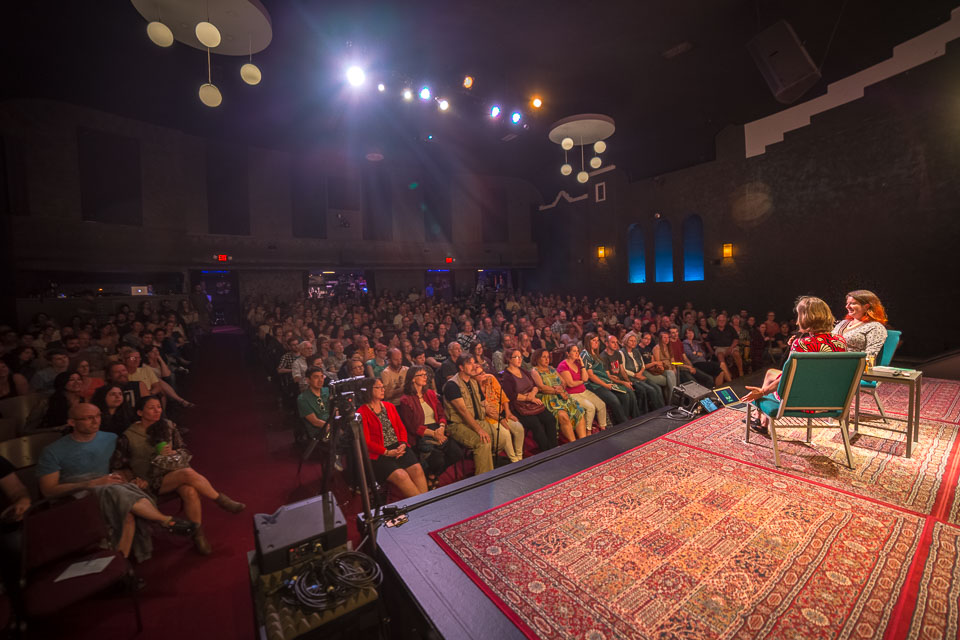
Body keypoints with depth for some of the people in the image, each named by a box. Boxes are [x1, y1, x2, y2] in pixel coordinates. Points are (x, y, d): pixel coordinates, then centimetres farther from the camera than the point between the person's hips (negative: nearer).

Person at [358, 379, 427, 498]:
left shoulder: (389, 406, 17)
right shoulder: (362, 413, -2)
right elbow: (366, 442, -6)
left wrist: (403, 444, -3)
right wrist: (387, 452, -13)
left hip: (399, 447, 5)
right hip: (379, 454, -5)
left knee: (417, 469, -20)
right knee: (400, 475, -27)